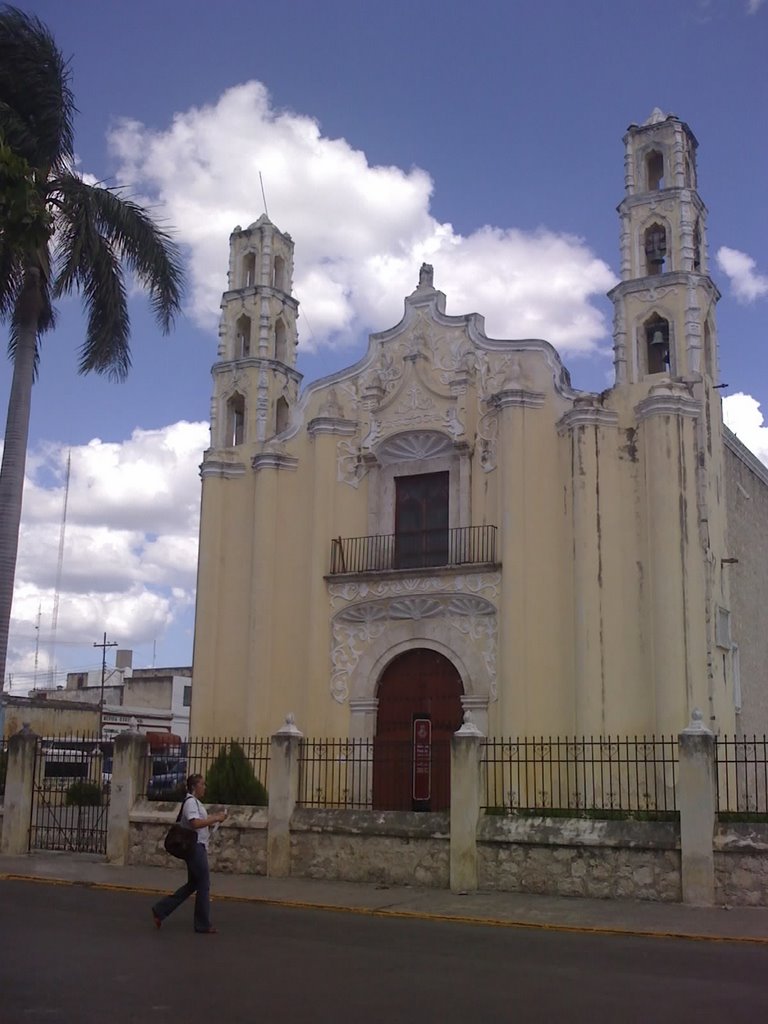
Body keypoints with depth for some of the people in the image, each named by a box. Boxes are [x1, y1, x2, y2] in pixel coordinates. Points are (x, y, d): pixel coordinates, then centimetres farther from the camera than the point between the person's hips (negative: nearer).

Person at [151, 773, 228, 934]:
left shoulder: (194, 802, 18)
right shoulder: (191, 802, -15)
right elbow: (196, 823, -27)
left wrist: (215, 817, 10)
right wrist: (216, 819, -22)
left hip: (196, 847, 11)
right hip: (195, 847, -11)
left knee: (192, 884, 15)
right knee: (204, 885, -2)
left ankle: (160, 910, 15)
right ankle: (203, 925, 6)